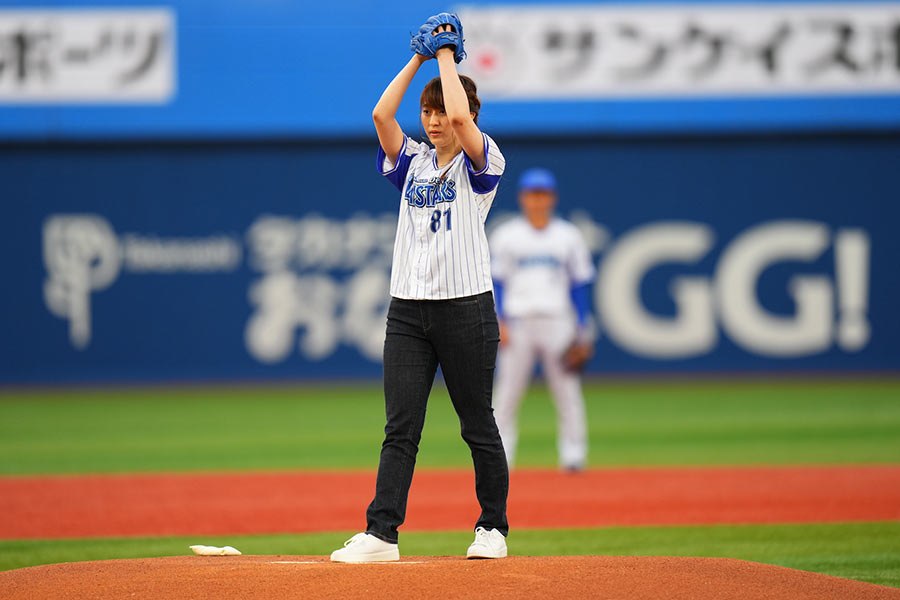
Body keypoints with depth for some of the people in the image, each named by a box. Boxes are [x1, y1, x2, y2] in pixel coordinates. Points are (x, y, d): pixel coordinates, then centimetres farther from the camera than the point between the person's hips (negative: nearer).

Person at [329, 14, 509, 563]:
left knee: (478, 425, 4)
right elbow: (382, 114, 1)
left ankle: (494, 527, 15)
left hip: (466, 307, -4)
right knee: (400, 427, -3)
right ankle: (381, 533, -9)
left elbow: (461, 116, -18)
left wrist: (448, 56, -5)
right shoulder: (413, 161, 15)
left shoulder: (482, 164, 0)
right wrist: (419, 58, 6)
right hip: (408, 309, 4)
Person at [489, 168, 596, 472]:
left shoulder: (568, 236, 9)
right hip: (518, 321, -1)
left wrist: (582, 330, 4)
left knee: (568, 391, -5)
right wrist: (499, 322, -5)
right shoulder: (505, 235, 7)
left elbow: (579, 284, 10)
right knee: (506, 393, -4)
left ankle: (573, 455, 0)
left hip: (557, 322, 1)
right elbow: (496, 283, 6)